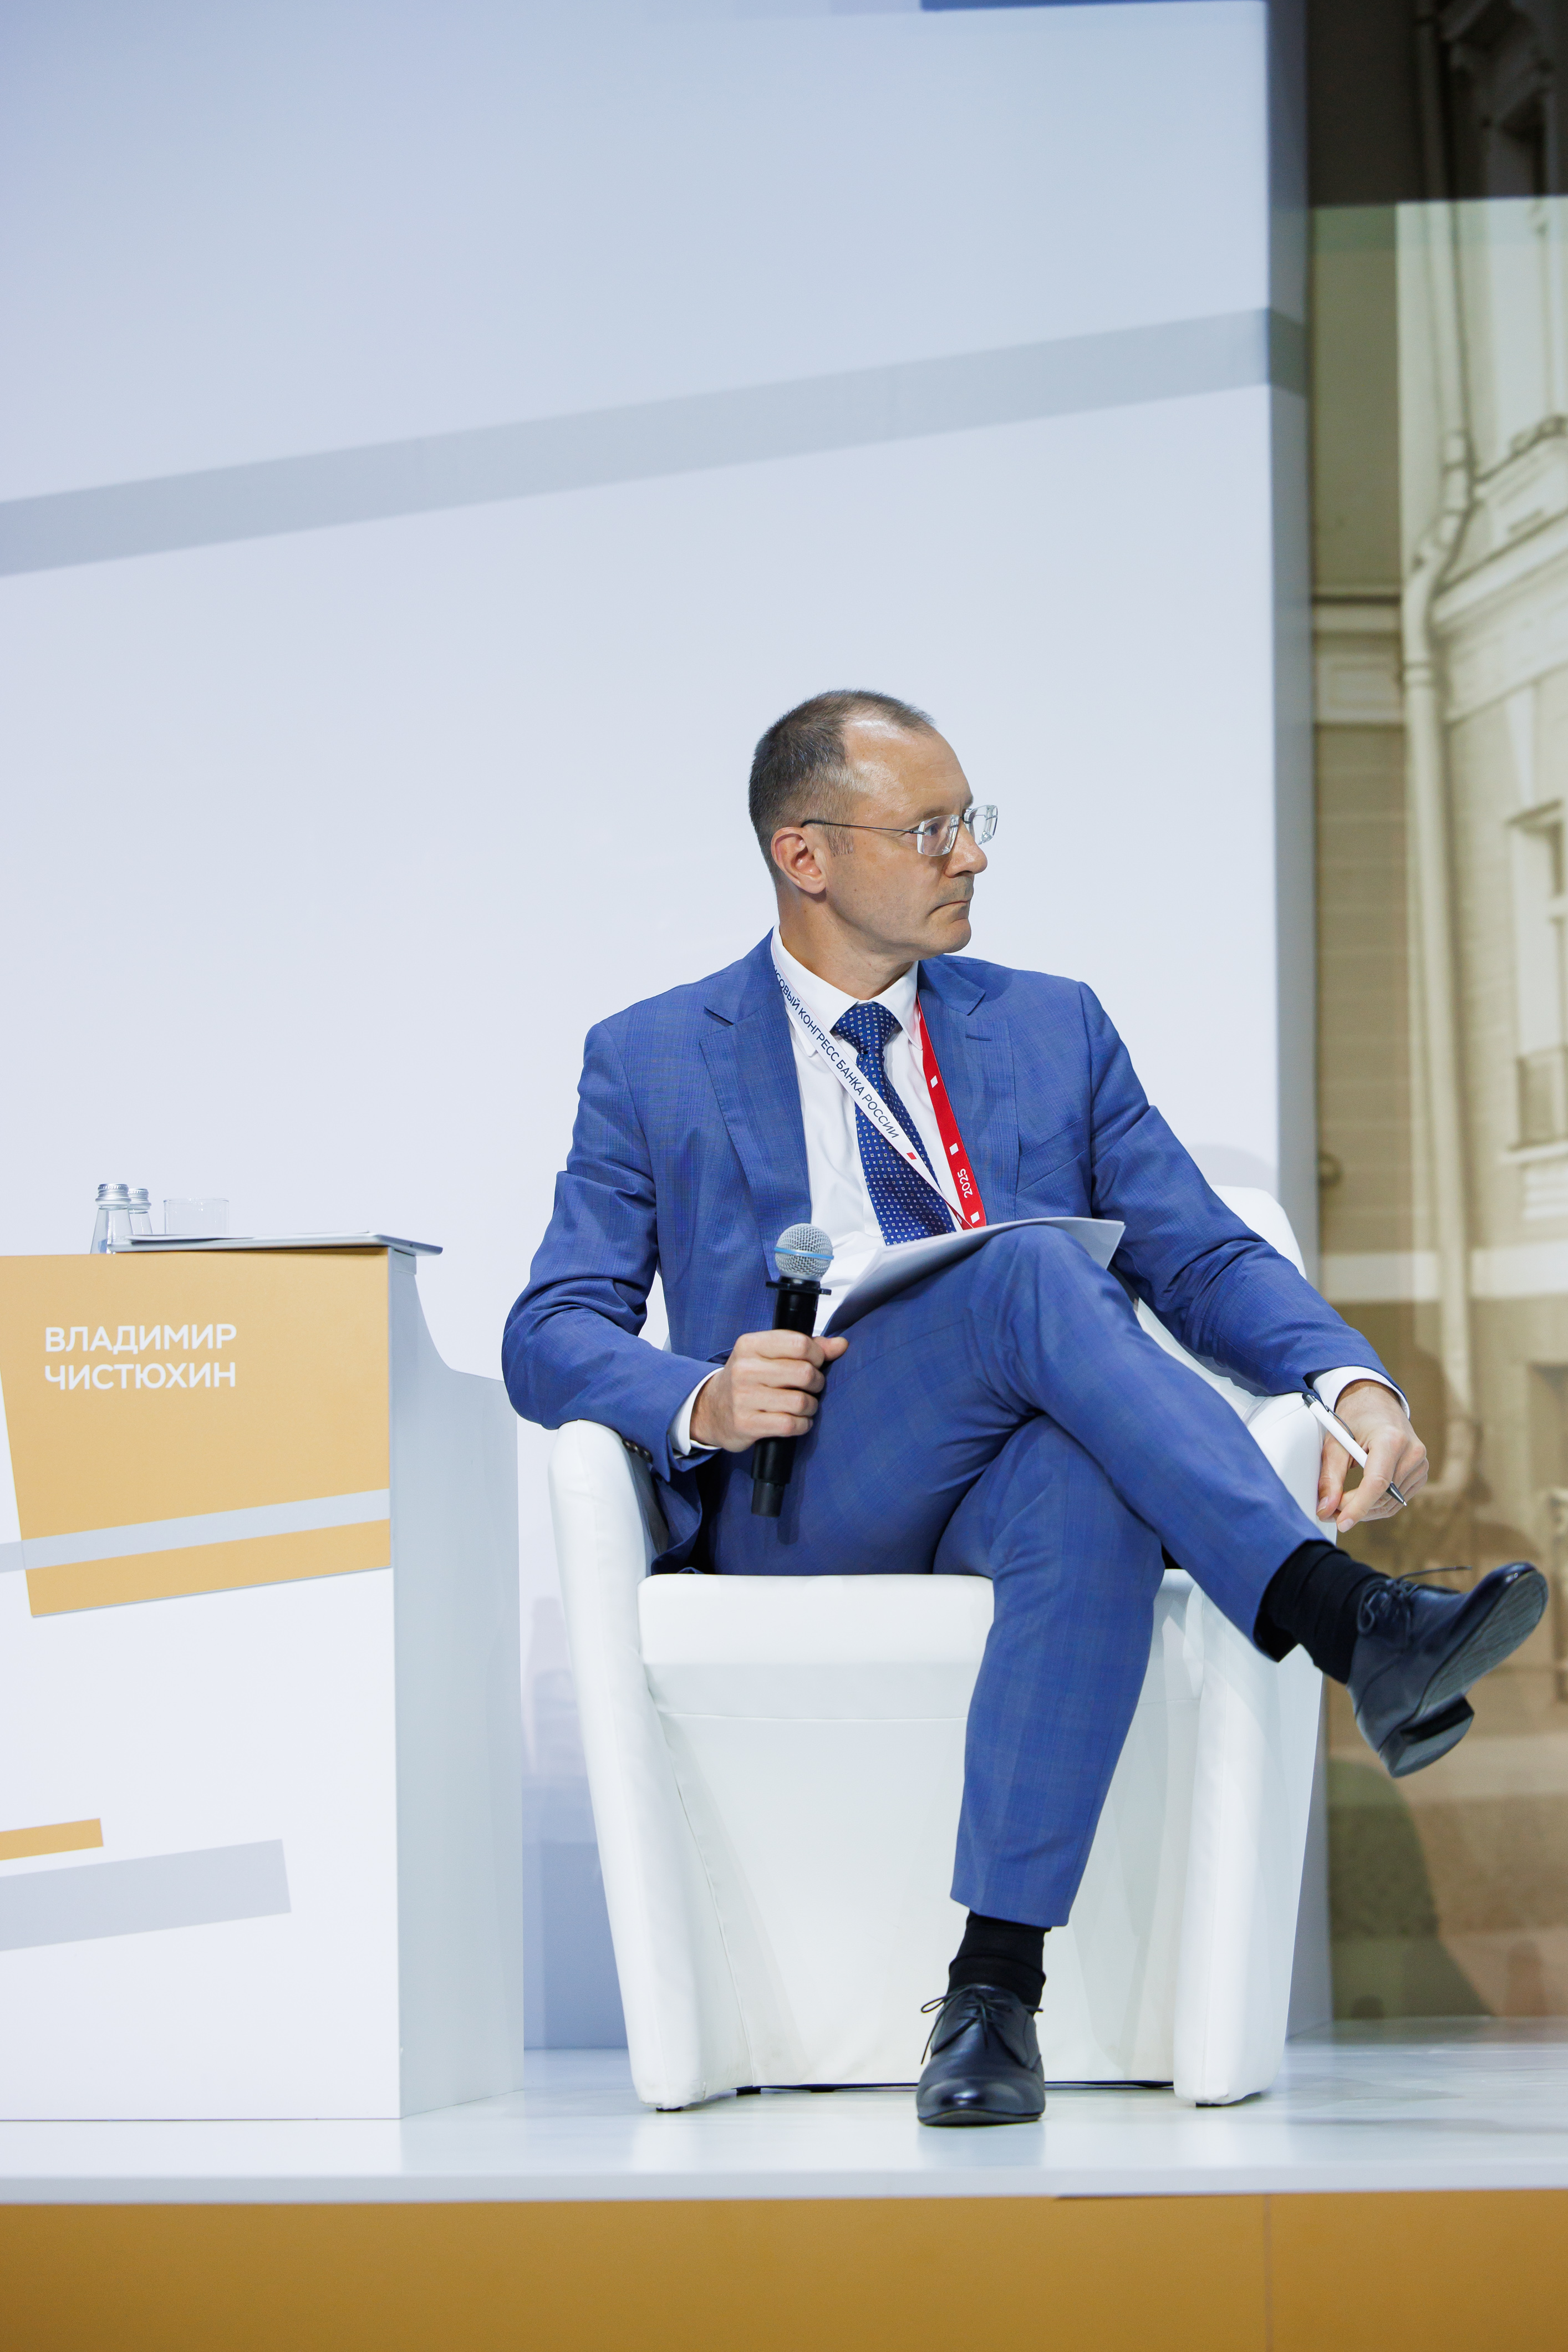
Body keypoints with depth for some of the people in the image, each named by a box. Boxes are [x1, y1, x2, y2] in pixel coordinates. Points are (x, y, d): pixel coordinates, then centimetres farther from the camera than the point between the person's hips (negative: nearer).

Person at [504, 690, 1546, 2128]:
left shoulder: (1054, 1028, 21)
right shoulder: (653, 1062, 14)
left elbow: (1204, 1259, 13)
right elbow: (553, 1334, 7)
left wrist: (1354, 1384, -9)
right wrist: (702, 1402, -16)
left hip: (1019, 1475, 2)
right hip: (802, 1498, -2)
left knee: (1087, 1495, -38)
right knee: (1031, 1266, -32)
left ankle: (995, 1989, -40)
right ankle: (1344, 1620, -43)